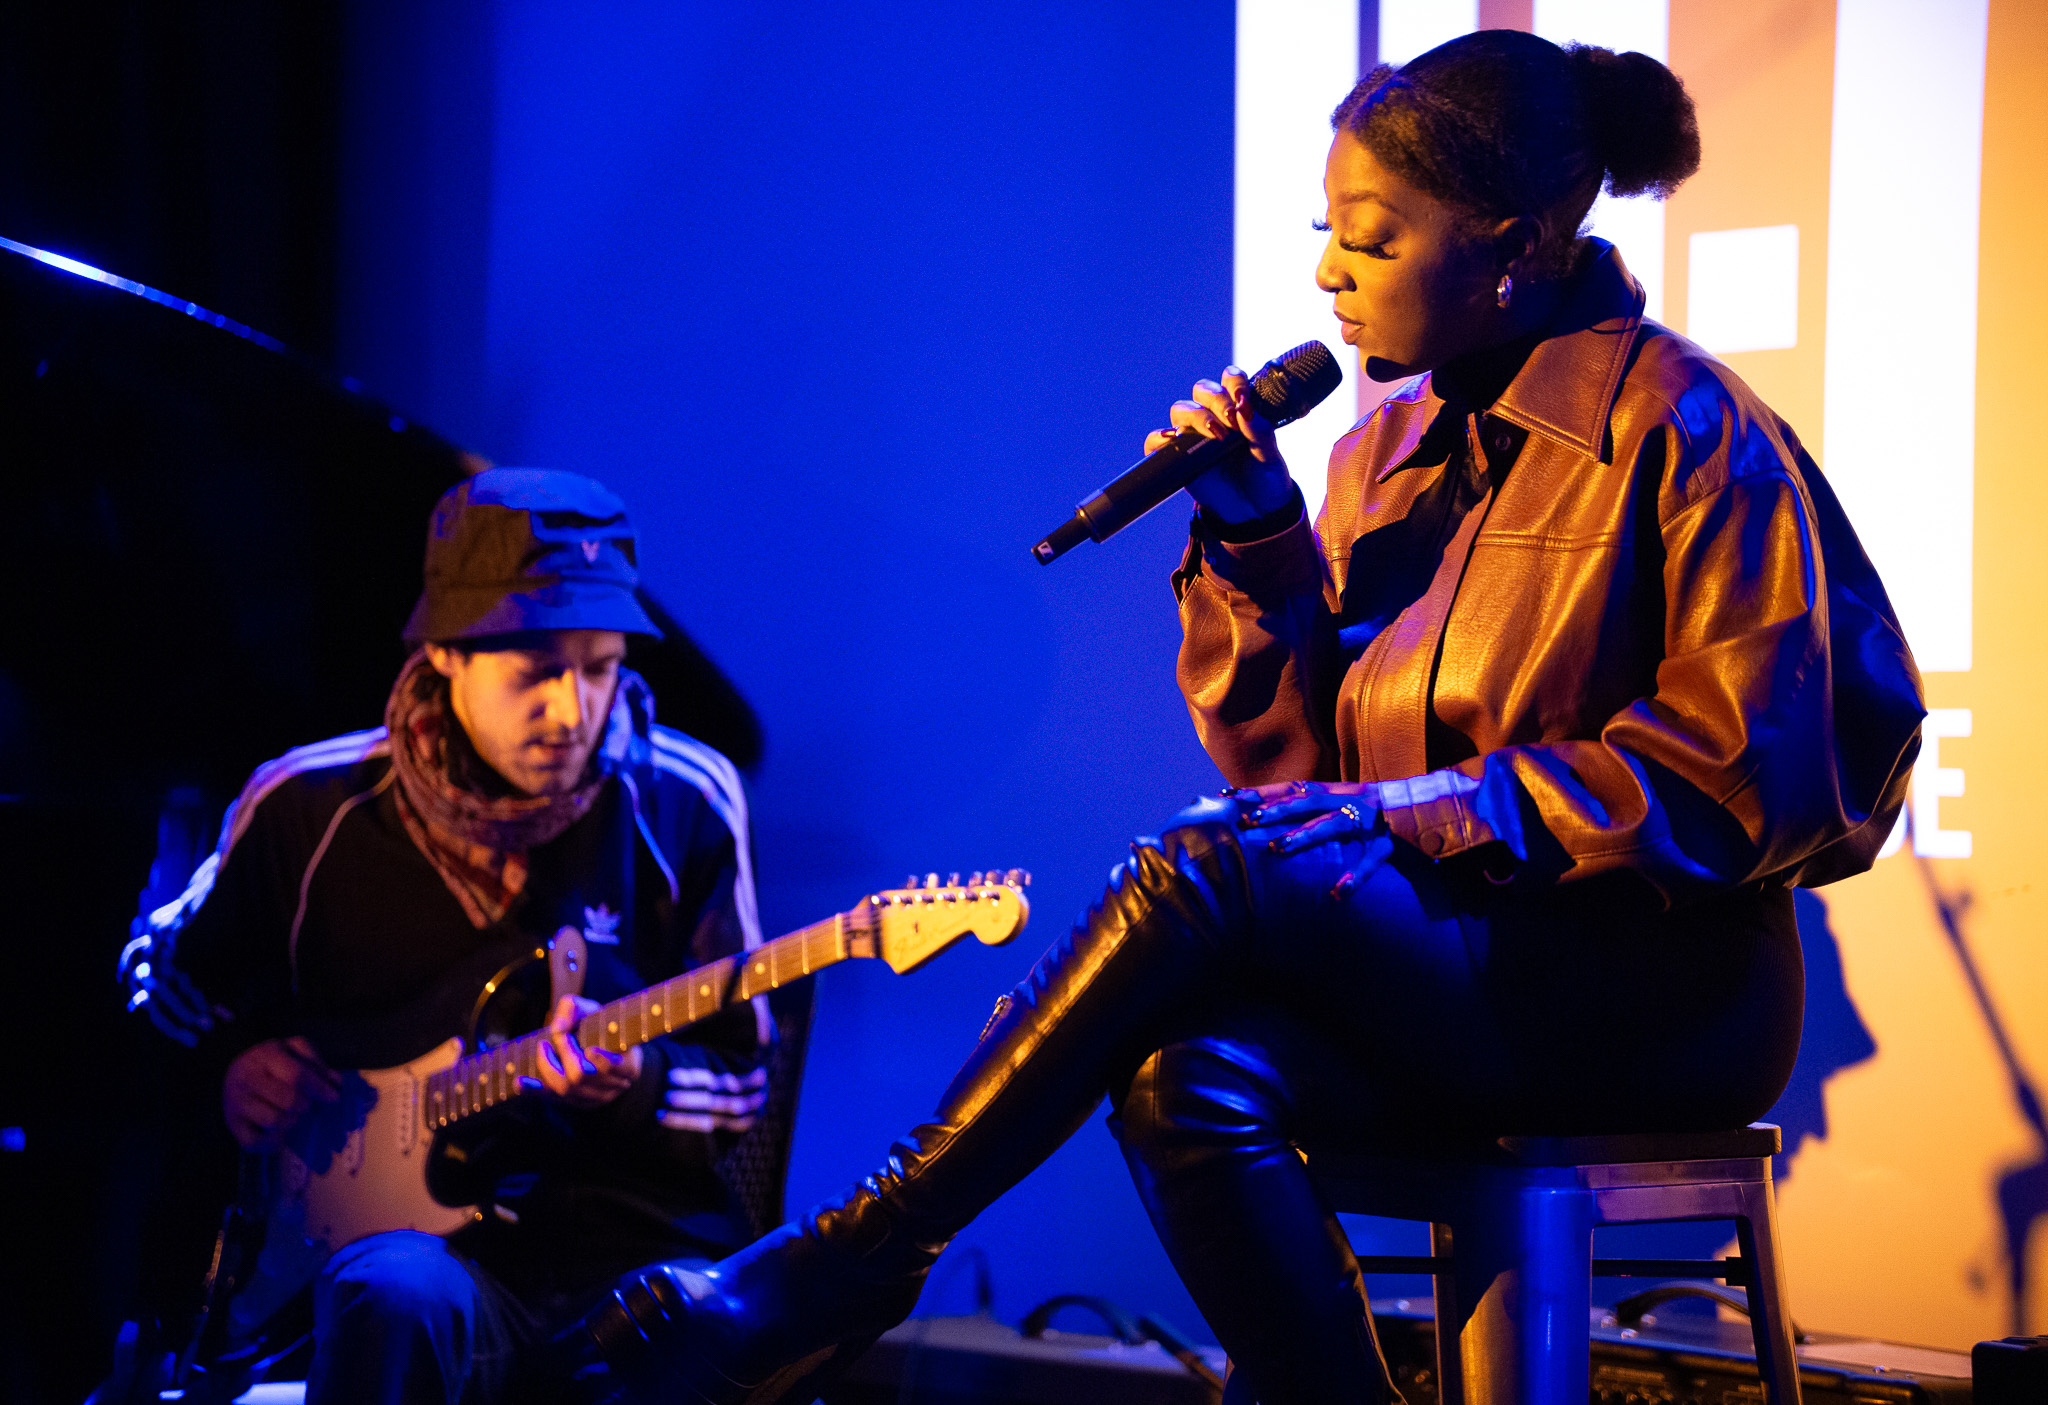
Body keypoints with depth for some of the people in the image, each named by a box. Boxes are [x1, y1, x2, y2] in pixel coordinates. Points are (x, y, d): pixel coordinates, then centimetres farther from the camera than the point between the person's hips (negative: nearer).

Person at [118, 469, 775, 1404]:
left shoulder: (682, 809, 2)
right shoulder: (308, 809, 2)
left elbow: (738, 1095, 7)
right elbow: (167, 977, 22)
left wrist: (634, 1088, -14)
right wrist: (229, 1064, 1)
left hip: (635, 1244, 0)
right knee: (392, 1293, -38)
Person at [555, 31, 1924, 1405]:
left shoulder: (1681, 431, -6)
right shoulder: (1389, 450, 14)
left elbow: (1752, 769, -12)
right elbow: (1298, 762, 14)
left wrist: (1445, 805, -18)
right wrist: (1256, 542, -1)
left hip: (1662, 1002, -6)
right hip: (1429, 974, 6)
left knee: (1211, 870, -28)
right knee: (1194, 1079, -30)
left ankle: (855, 1264, -19)